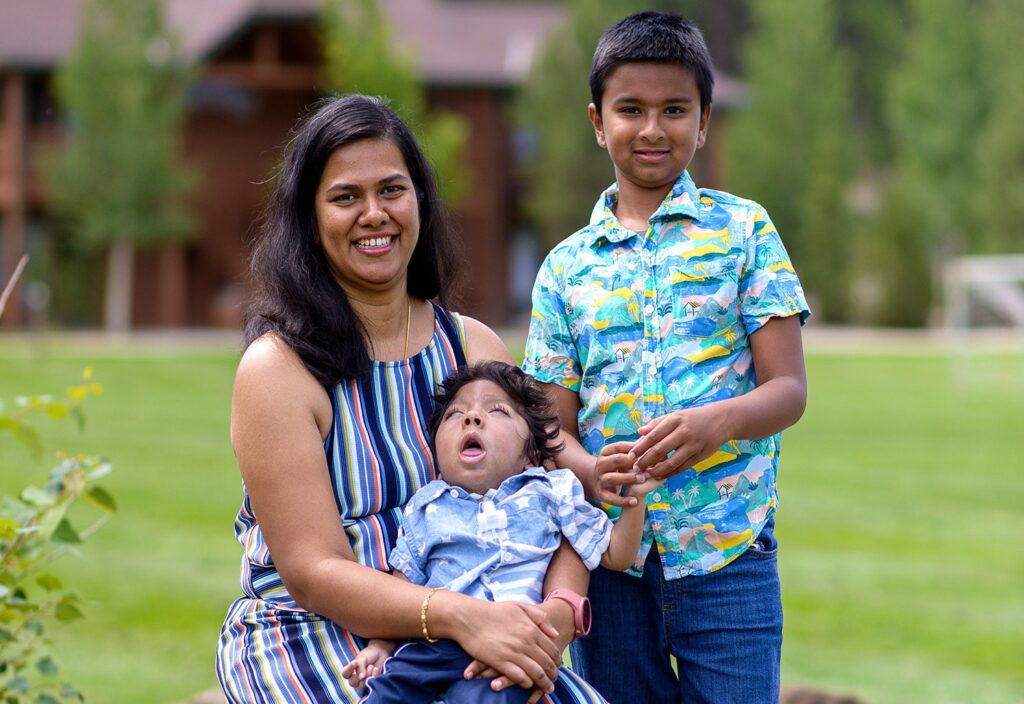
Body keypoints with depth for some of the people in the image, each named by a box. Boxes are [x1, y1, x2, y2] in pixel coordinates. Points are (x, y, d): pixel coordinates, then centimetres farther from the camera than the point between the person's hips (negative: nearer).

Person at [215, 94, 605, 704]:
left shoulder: (474, 346, 9)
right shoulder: (277, 369, -7)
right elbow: (314, 573, -13)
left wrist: (556, 615, -19)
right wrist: (460, 615, -29)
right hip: (309, 637, -4)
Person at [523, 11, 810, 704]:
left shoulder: (742, 230, 4)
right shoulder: (566, 267, 10)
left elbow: (789, 389, -2)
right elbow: (554, 427, 8)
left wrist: (718, 421, -23)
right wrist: (591, 469, -15)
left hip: (727, 560, -2)